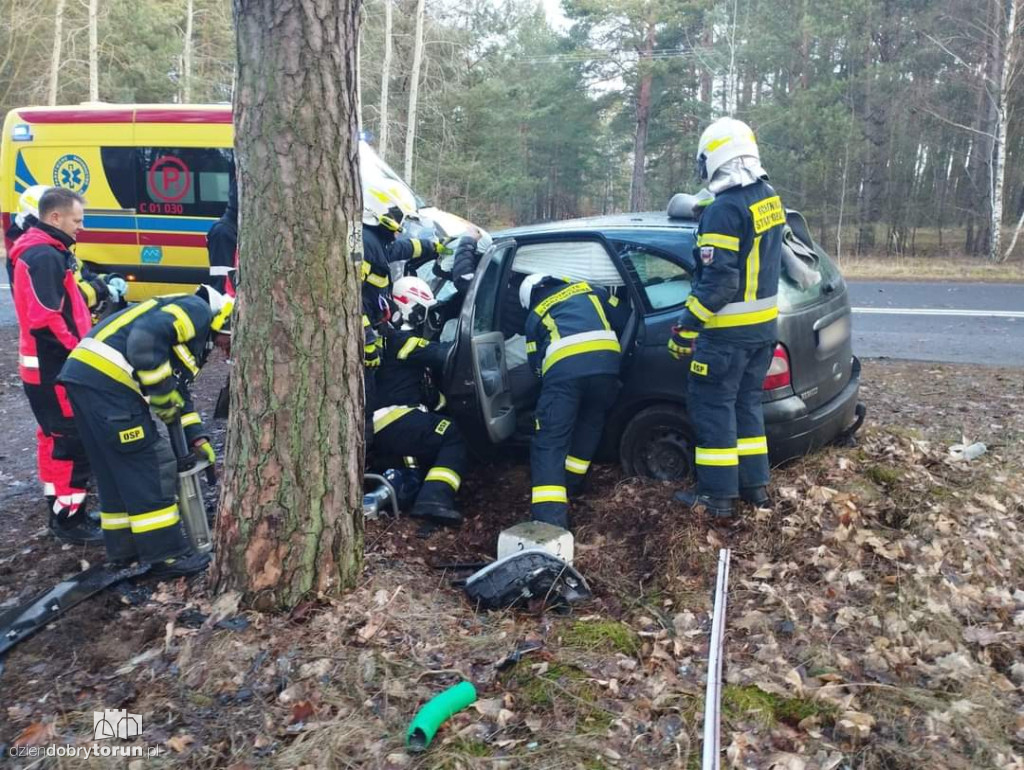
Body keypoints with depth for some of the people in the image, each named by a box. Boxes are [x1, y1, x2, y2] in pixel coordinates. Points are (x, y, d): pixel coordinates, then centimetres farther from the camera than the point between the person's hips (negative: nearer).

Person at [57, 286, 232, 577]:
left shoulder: (196, 335, 26)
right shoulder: (198, 311, -4)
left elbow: (177, 389, 27)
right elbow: (146, 337, -20)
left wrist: (196, 437, 21)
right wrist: (162, 393, -12)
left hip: (86, 372, 10)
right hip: (106, 376, -10)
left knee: (114, 471, 18)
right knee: (148, 468, -3)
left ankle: (124, 547, 29)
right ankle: (167, 555, 3)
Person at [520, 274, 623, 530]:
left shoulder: (534, 315, 30)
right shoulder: (588, 289, 34)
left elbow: (536, 362, 28)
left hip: (563, 369, -2)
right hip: (607, 362, 3)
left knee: (549, 443, -1)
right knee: (589, 426, 28)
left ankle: (550, 519, -16)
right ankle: (571, 483, 43)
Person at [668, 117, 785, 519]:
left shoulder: (725, 210, -20)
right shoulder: (769, 198, 7)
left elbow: (719, 282, -24)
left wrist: (686, 326, -18)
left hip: (729, 331, -8)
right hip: (763, 324, 9)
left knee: (712, 406, 2)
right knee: (746, 402, 18)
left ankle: (718, 494, 8)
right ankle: (755, 484, 24)